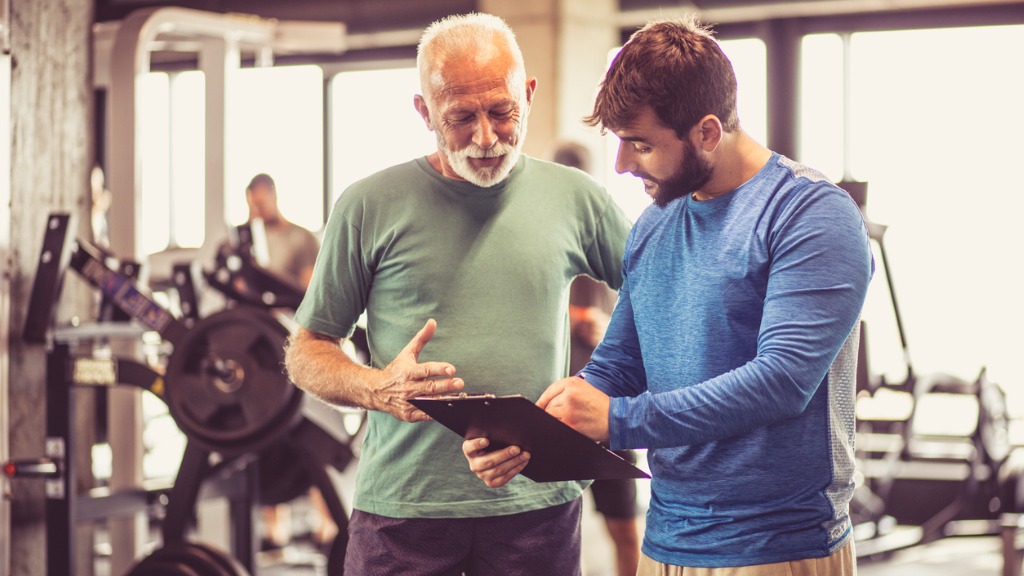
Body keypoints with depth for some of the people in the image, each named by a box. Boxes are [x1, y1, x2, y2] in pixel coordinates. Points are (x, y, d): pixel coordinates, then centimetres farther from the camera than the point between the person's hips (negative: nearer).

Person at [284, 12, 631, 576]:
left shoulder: (575, 198, 5)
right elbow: (305, 353, 5)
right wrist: (377, 389, -14)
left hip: (537, 503, 1)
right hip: (402, 504, -1)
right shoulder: (370, 207, 0)